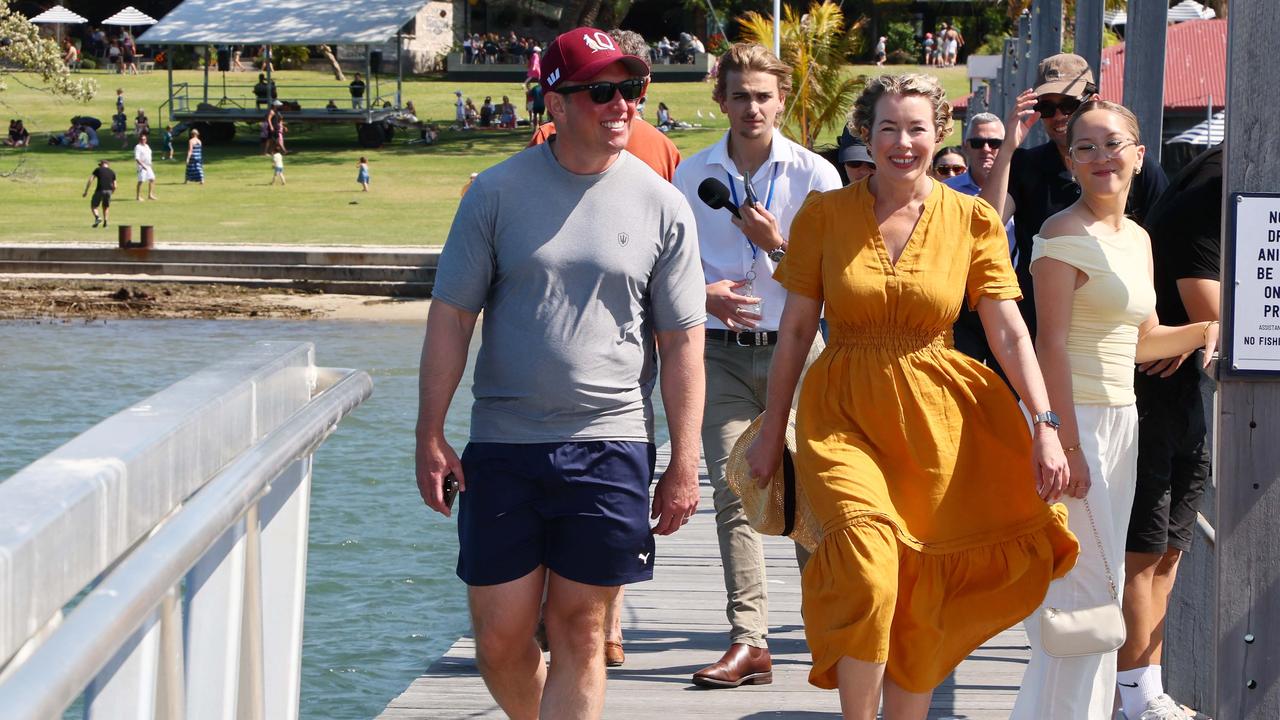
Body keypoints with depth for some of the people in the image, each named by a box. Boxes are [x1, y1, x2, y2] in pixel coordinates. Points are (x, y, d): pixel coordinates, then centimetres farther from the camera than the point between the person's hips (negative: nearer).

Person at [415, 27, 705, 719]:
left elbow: (682, 344, 5)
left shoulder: (662, 206, 2)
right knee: (500, 636, 2)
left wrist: (684, 466, 2)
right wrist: (430, 435, -2)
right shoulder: (497, 192, 1)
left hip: (610, 446, 0)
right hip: (503, 443, 0)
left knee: (578, 630, 1)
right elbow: (451, 315, 3)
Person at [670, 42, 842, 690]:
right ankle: (748, 642, -10)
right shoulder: (692, 174, 8)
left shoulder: (814, 175, 1)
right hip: (721, 351, 2)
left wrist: (777, 244, -14)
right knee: (733, 489, -8)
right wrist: (704, 293, -6)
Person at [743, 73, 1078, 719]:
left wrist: (1045, 425, -12)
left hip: (938, 417, 1)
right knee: (867, 567, -24)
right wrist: (771, 430, 8)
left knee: (924, 597, 4)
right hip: (844, 415, -1)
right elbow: (795, 329, 7)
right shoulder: (825, 215, 2)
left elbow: (1009, 332, -2)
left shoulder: (972, 221, 3)